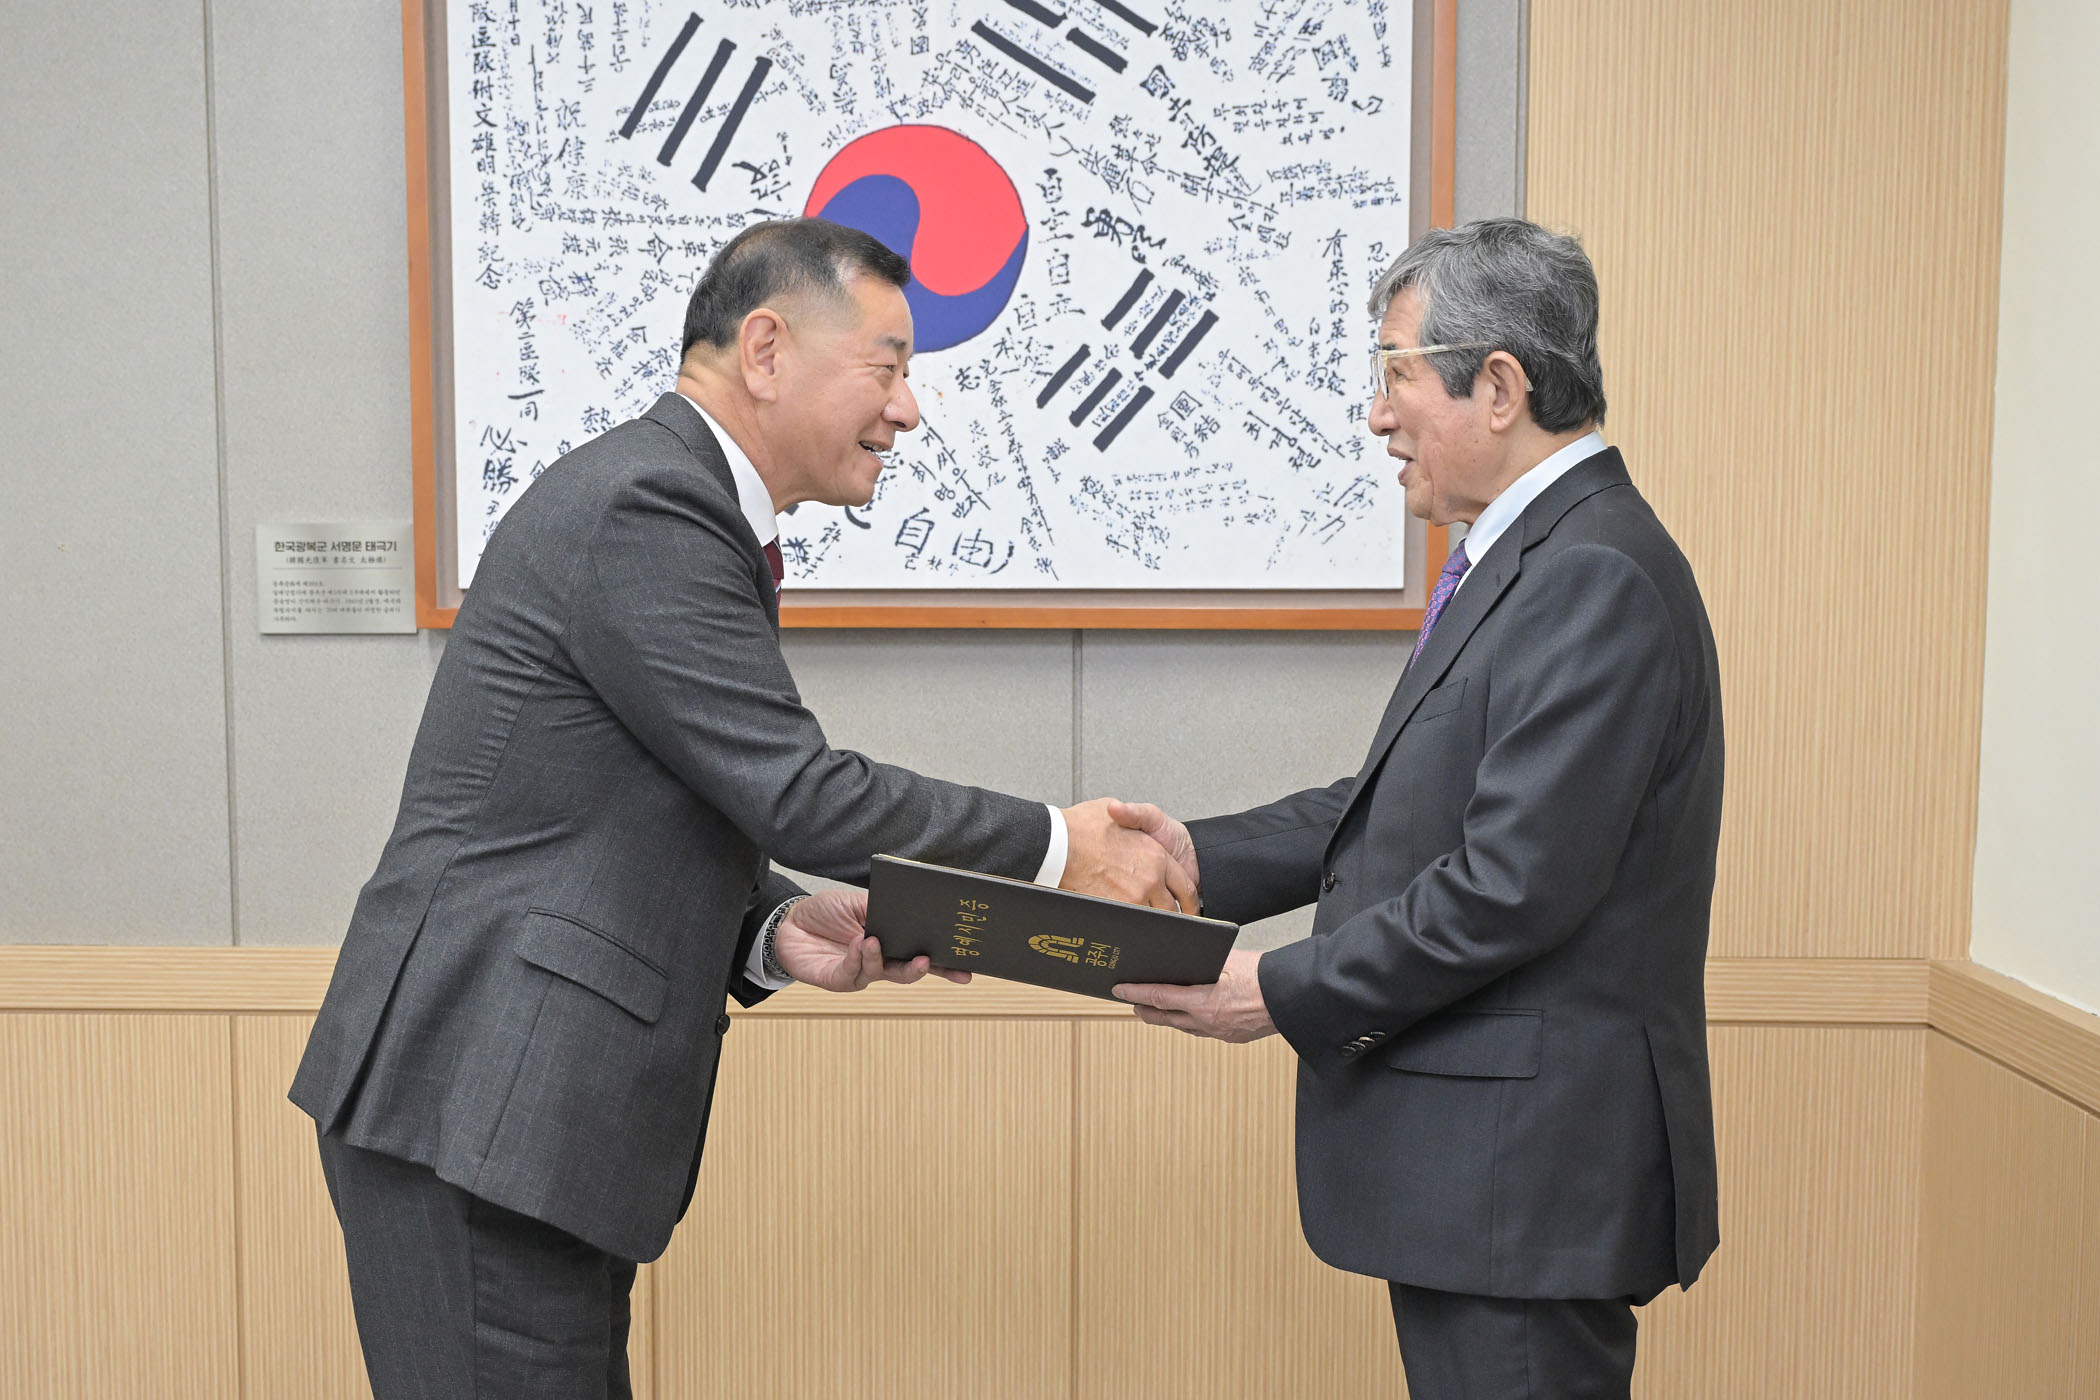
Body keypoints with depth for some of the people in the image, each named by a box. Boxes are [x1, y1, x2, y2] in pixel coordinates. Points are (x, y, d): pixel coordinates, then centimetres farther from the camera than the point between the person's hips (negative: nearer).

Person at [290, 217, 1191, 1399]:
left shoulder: (680, 504, 16)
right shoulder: (643, 507, -15)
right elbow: (799, 793, -18)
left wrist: (777, 930, 0)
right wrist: (1057, 847, -8)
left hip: (525, 1107, 10)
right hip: (477, 1107, -10)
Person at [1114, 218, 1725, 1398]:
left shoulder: (1596, 575, -19)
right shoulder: (1537, 556, 14)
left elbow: (1513, 886, -24)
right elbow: (1410, 800, 14)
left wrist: (1284, 993, -17)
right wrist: (1202, 855, 4)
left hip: (1531, 1166, -10)